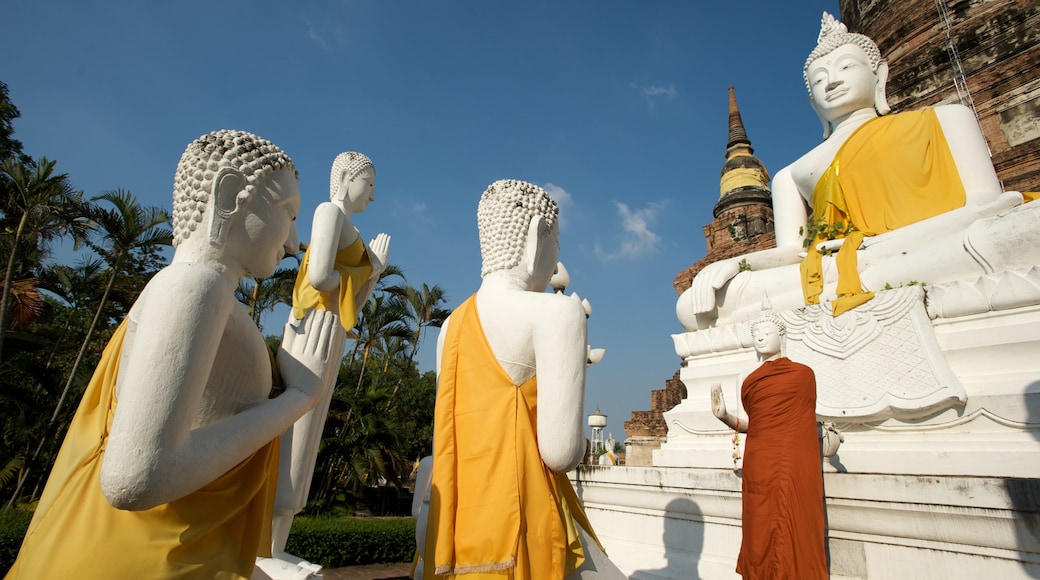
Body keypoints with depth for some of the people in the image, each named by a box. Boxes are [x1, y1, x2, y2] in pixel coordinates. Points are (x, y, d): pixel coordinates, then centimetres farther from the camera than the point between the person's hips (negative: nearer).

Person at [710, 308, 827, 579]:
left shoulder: (802, 373, 2)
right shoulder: (750, 381, 11)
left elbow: (802, 421, 10)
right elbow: (752, 423, 10)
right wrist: (725, 416, -4)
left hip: (791, 468, -3)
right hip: (757, 468, 4)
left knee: (792, 535, -1)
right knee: (760, 535, 7)